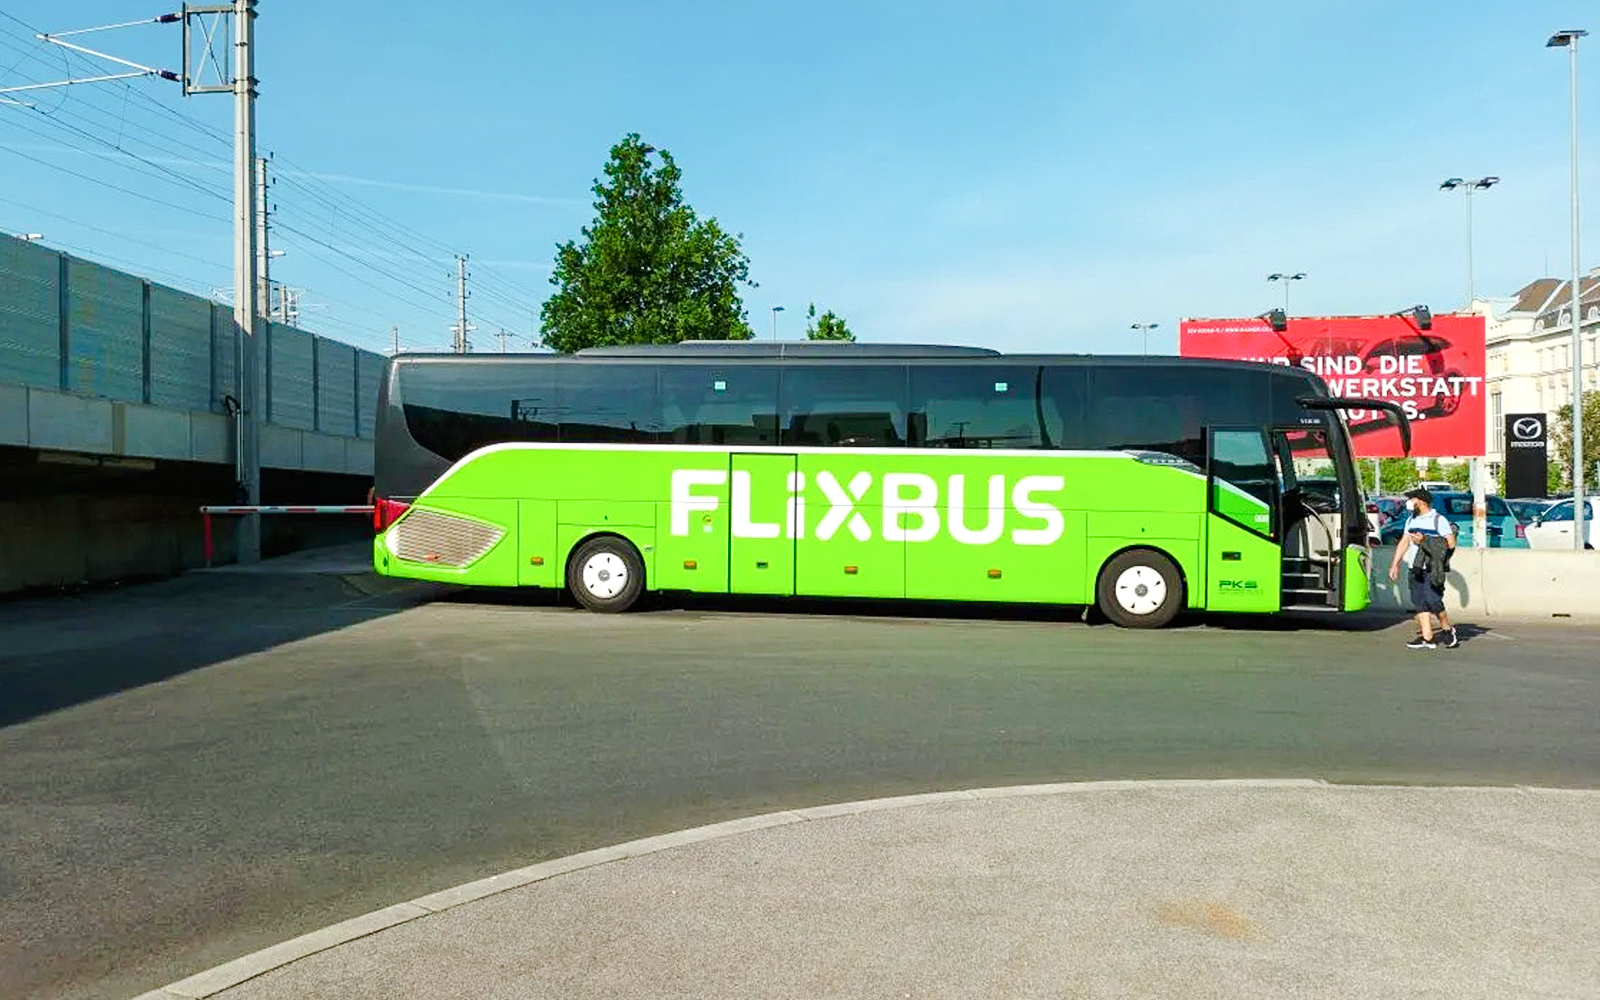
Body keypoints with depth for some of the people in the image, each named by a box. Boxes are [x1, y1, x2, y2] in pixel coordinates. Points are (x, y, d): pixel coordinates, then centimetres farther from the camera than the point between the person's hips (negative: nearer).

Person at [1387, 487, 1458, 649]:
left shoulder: (1439, 520, -3)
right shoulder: (1411, 520, 18)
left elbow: (1451, 543, -9)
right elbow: (1403, 542, 20)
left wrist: (1425, 541, -16)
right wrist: (1395, 564, 16)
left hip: (1433, 570, -7)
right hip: (1415, 569, 7)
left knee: (1432, 600, -11)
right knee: (1419, 604, 3)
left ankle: (1448, 630, 11)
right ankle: (1426, 638, 5)